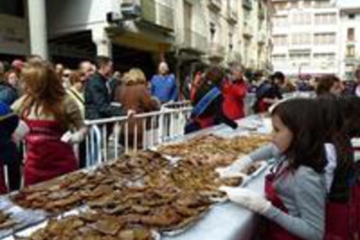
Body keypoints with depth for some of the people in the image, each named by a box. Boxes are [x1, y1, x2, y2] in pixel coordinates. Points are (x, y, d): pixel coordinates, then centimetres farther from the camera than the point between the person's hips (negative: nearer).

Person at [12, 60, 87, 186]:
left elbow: (82, 128, -6)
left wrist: (76, 137, -24)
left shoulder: (65, 102, -14)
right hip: (34, 165, 5)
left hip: (62, 164, -4)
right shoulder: (25, 101, 1)